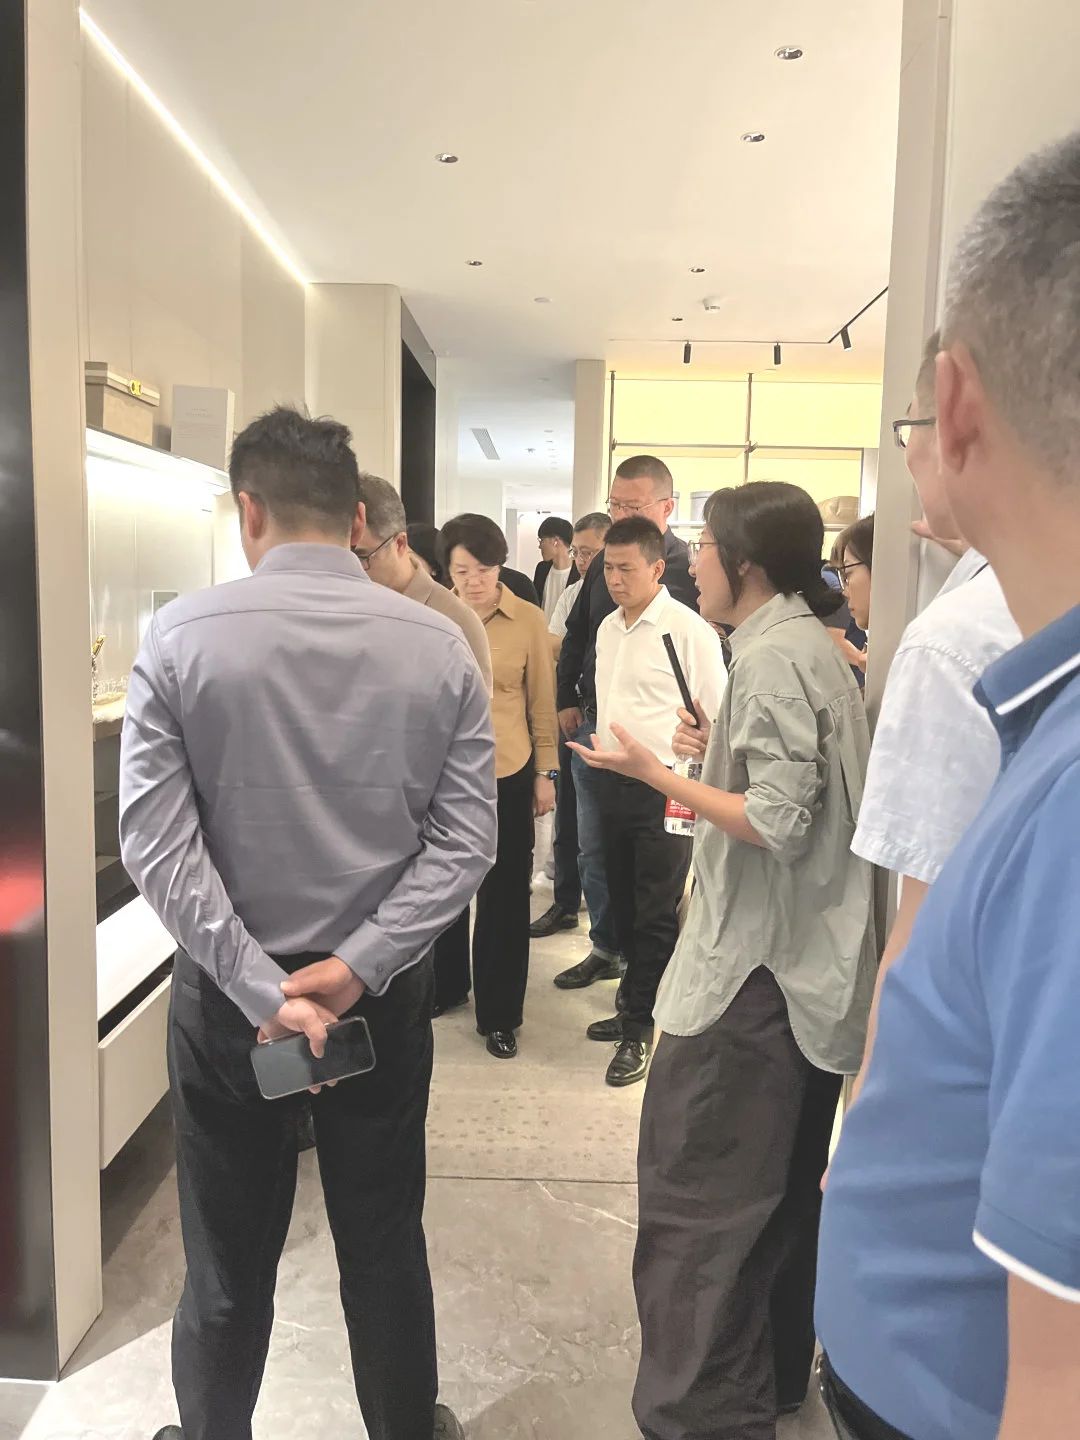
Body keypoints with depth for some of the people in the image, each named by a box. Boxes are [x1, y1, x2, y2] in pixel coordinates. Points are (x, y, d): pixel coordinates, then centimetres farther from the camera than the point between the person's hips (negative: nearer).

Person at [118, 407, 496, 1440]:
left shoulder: (180, 637, -11)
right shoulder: (437, 645, -7)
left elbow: (155, 841, -16)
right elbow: (466, 836, -11)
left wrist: (259, 987, -15)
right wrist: (359, 966, -13)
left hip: (226, 993, -1)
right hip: (382, 992, 2)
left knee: (229, 1259, 19)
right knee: (384, 1245, 20)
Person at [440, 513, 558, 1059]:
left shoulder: (529, 620, -6)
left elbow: (542, 702, 1)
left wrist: (546, 773, 1)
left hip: (508, 774, -1)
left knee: (504, 896, 8)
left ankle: (499, 1014, 23)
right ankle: (443, 986, 38)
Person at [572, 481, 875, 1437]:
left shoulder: (772, 656, -17)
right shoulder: (810, 644, 13)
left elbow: (778, 824, -23)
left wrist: (658, 774, -16)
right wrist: (722, 752, 10)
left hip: (755, 975, -10)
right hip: (810, 969, 10)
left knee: (696, 1204, 0)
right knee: (783, 1193, 21)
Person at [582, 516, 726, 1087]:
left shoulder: (688, 629, -13)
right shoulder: (608, 628, 11)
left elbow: (716, 718, -11)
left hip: (666, 788, -7)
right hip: (614, 782, 8)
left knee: (656, 915, 3)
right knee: (624, 905, 16)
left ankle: (639, 1027, 16)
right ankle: (637, 1006, 32)